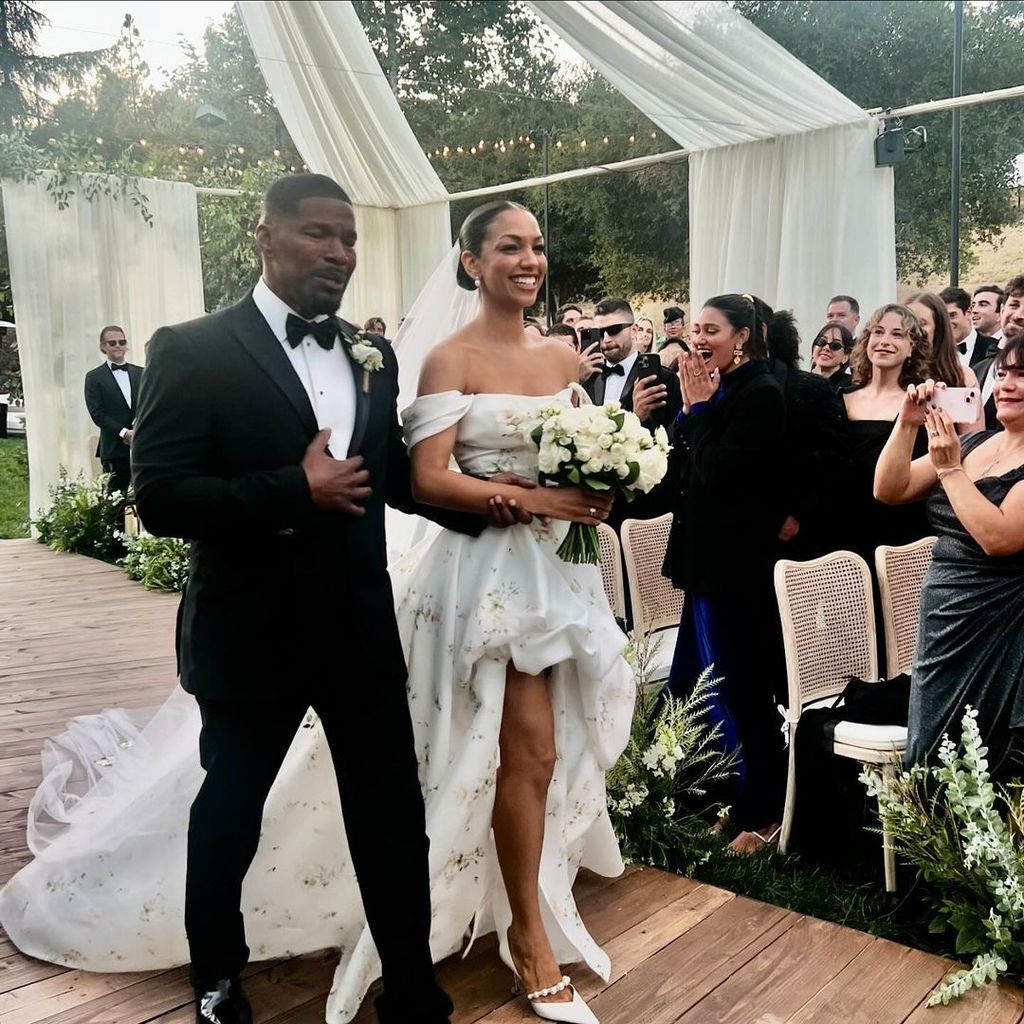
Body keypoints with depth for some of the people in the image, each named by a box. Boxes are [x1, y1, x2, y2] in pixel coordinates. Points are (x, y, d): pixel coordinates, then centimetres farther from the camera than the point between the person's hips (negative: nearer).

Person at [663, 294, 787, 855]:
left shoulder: (759, 392, -15)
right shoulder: (718, 389, 11)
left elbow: (716, 472, -21)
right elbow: (681, 460, 8)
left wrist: (700, 406, -13)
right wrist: (691, 406, -3)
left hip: (737, 566, -10)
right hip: (708, 559, 10)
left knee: (739, 690, 1)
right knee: (697, 686, 17)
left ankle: (760, 815, 17)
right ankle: (731, 799, 33)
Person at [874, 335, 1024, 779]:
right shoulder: (972, 443, 9)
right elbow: (889, 490, 5)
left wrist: (949, 468, -18)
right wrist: (907, 423, -7)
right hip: (942, 626, 7)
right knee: (931, 761, 14)